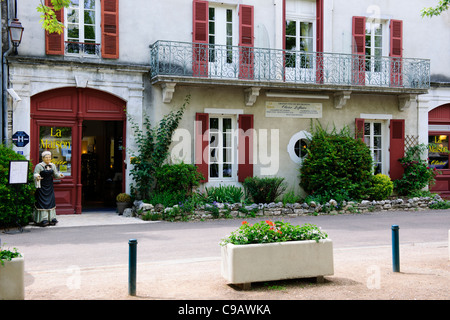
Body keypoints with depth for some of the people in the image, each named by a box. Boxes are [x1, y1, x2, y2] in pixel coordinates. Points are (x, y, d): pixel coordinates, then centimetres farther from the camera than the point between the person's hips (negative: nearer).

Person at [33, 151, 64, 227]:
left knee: (51, 202, 6)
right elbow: (35, 174, -13)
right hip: (42, 187, -5)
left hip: (50, 187, 5)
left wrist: (59, 175, -15)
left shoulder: (53, 165, 8)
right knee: (42, 203, -6)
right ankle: (43, 220, -3)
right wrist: (37, 177, -36)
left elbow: (55, 174, 7)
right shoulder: (39, 166, -8)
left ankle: (51, 219, 11)